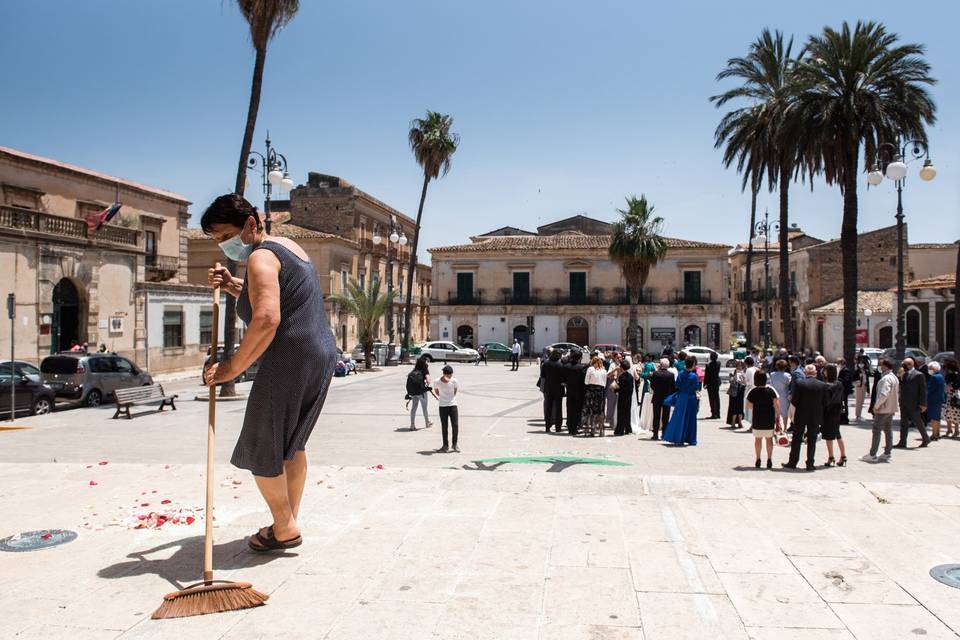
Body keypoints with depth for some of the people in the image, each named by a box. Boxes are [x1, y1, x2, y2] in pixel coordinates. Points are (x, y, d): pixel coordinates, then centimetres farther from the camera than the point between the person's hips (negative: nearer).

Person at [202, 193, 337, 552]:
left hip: (290, 361, -10)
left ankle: (285, 529, 12)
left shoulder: (261, 256, -12)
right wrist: (233, 287, 19)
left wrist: (233, 367, -20)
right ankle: (289, 521, 28)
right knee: (291, 443, 20)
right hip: (322, 354, 10)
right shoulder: (287, 246, 19)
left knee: (261, 449, 3)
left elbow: (267, 319, -26)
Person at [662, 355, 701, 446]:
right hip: (691, 398, -3)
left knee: (679, 418, 10)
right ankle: (691, 439, 14)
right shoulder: (693, 376, -15)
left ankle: (677, 438, 9)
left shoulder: (681, 373, -3)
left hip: (681, 398, 3)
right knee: (690, 419, 8)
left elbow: (677, 385, 4)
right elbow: (696, 388, -9)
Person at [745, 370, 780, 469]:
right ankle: (769, 459, 10)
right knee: (769, 439, 11)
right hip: (770, 420, 1)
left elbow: (749, 405, -3)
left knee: (758, 439, 11)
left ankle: (758, 459, 13)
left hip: (757, 419, -1)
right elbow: (776, 404, -6)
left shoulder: (753, 392, -9)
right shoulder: (771, 390, -6)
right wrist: (778, 417, -1)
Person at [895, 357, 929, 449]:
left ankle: (926, 439, 24)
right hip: (904, 403, 7)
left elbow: (923, 390, -11)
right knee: (903, 423, 6)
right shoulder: (903, 374, 13)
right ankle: (902, 443, 8)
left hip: (914, 404, -7)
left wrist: (923, 404, -14)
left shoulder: (919, 375, -9)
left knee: (917, 421, 4)